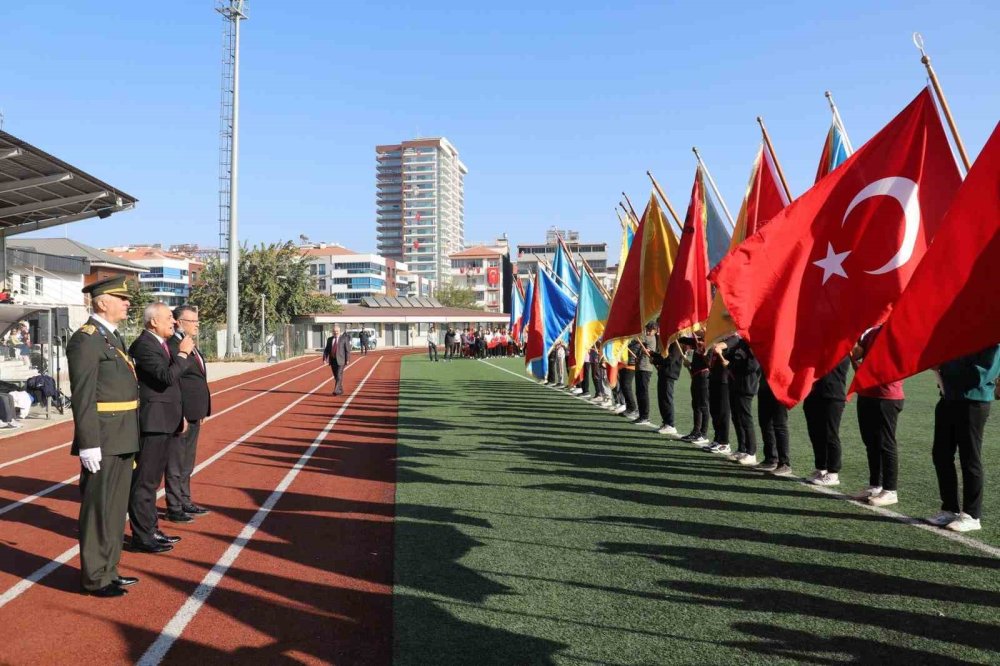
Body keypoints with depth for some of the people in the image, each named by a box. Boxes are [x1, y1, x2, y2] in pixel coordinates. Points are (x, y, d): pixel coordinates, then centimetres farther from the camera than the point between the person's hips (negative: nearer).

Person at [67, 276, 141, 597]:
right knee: (99, 509, 2)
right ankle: (94, 578, 14)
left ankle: (108, 570, 29)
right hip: (103, 441, -9)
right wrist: (89, 444, -21)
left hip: (122, 439, 9)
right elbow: (83, 396, -18)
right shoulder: (86, 339, -14)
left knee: (116, 508, 17)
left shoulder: (114, 337, 15)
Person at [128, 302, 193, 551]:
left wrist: (180, 415, 22)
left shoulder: (162, 344, 16)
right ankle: (142, 537, 5)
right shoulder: (143, 345, -14)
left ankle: (150, 529, 27)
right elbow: (166, 376, -26)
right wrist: (183, 354, -15)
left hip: (167, 423, 10)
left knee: (152, 480, 17)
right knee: (145, 481, -2)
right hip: (153, 423, -10)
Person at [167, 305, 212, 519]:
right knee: (176, 462, 3)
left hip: (194, 414, 10)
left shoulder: (192, 347, 14)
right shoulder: (172, 347, -16)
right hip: (181, 415, -9)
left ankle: (185, 501, 29)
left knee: (187, 462, 18)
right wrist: (179, 416, -22)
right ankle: (175, 506, 12)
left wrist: (202, 411, 18)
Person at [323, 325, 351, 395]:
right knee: (336, 377, 11)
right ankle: (340, 390, 23)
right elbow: (326, 350, 9)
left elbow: (347, 350, -5)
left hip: (340, 360, -5)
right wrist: (325, 358, -4)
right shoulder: (329, 339, 10)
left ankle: (336, 390, -16)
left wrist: (347, 360, -11)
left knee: (339, 376, -13)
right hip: (332, 360, 5)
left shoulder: (344, 339, -3)